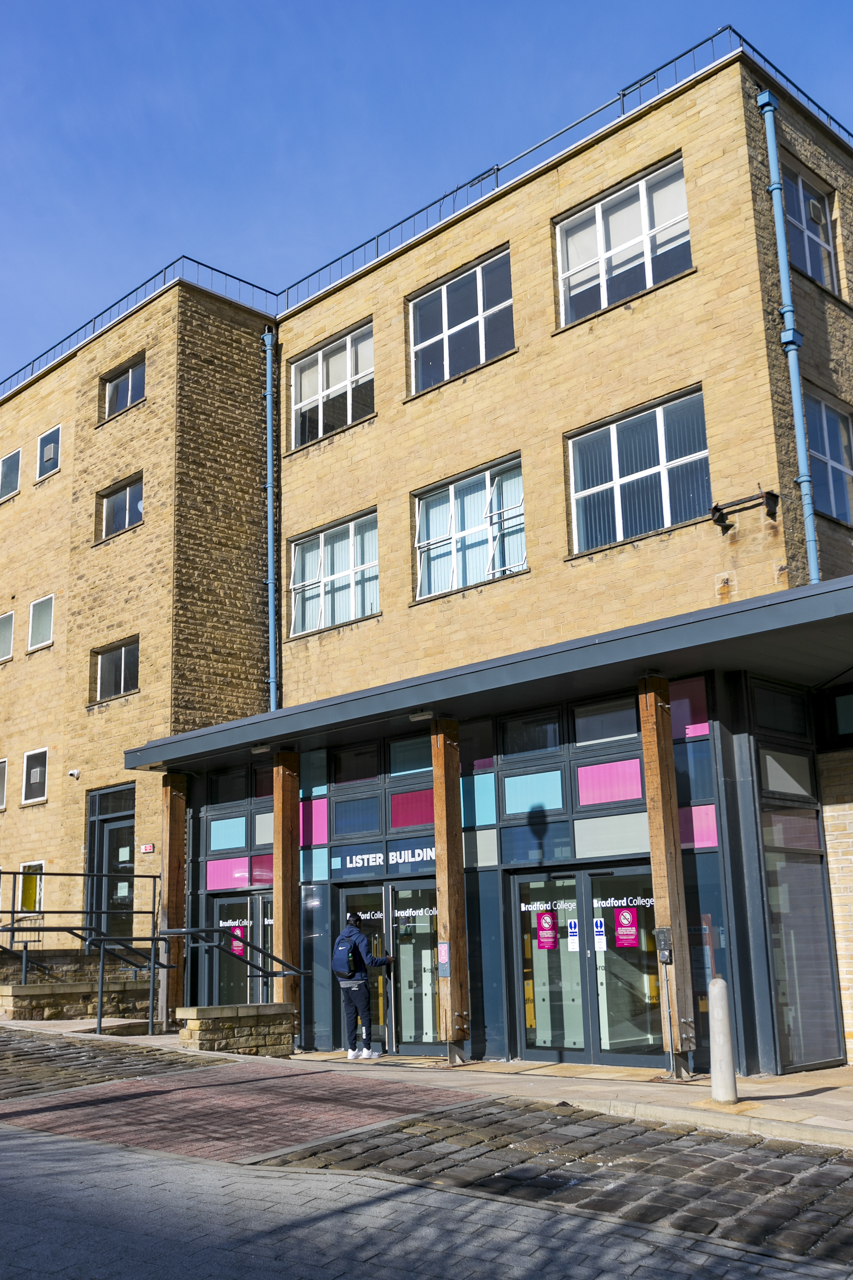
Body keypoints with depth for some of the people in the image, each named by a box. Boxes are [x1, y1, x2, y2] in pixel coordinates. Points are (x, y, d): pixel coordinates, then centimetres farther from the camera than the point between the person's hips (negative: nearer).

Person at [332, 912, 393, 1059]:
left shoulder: (339, 939, 10)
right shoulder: (360, 938, -8)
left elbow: (334, 961, 14)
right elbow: (369, 961, -14)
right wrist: (386, 960, -1)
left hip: (344, 983, 6)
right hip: (358, 983, -6)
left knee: (350, 1015, 9)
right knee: (365, 1015, -1)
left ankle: (352, 1050, 10)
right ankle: (367, 1049, -2)